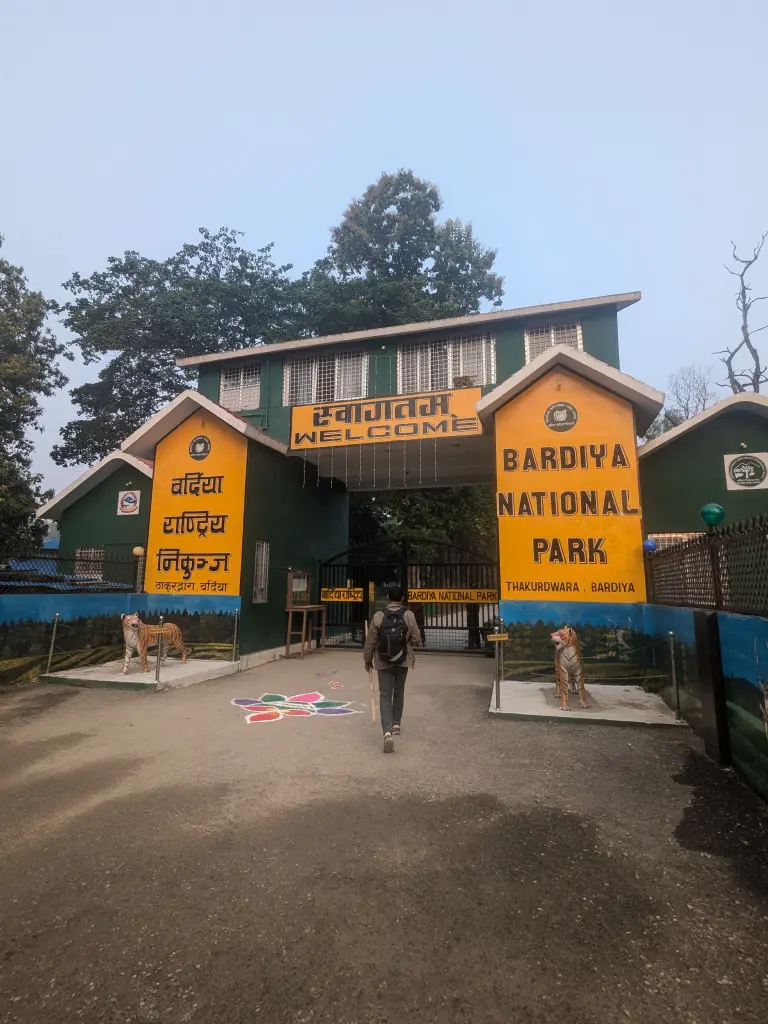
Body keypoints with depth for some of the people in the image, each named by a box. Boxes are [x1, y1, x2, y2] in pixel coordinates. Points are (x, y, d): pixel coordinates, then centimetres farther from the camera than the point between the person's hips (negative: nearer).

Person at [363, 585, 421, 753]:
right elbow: (416, 639, -5)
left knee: (385, 695, 1)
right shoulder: (409, 615, -9)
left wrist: (368, 659, 10)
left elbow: (370, 641, -5)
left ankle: (387, 732, -13)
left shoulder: (379, 616, -10)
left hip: (383, 662, -1)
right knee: (399, 693, 21)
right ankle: (396, 724, 36)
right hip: (403, 661, 2)